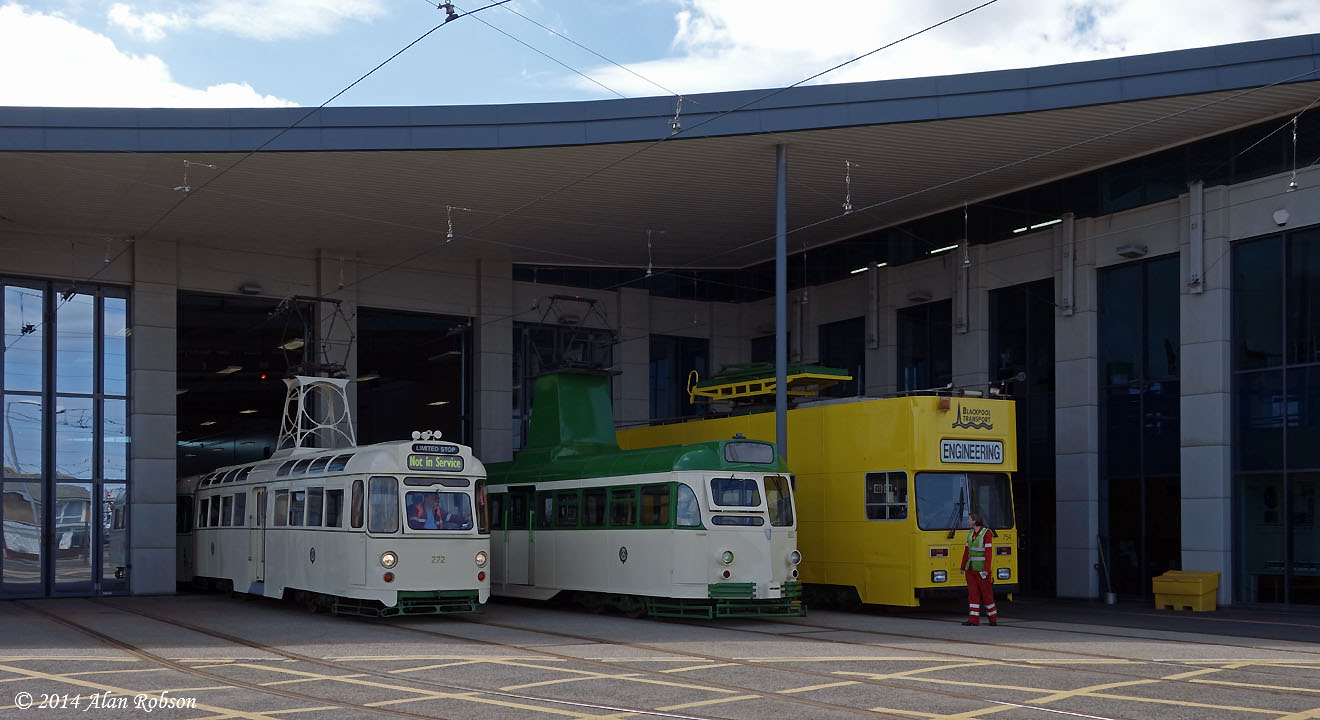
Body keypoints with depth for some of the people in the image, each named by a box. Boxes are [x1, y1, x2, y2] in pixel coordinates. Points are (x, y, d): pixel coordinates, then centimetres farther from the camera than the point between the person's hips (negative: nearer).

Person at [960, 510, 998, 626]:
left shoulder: (986, 533, -10)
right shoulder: (970, 532, 11)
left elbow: (989, 552, -13)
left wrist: (986, 569, -19)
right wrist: (963, 567, 14)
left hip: (981, 568, -6)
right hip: (970, 568, 7)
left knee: (986, 593, 1)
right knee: (973, 593, 2)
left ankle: (993, 618, 13)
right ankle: (974, 619, 2)